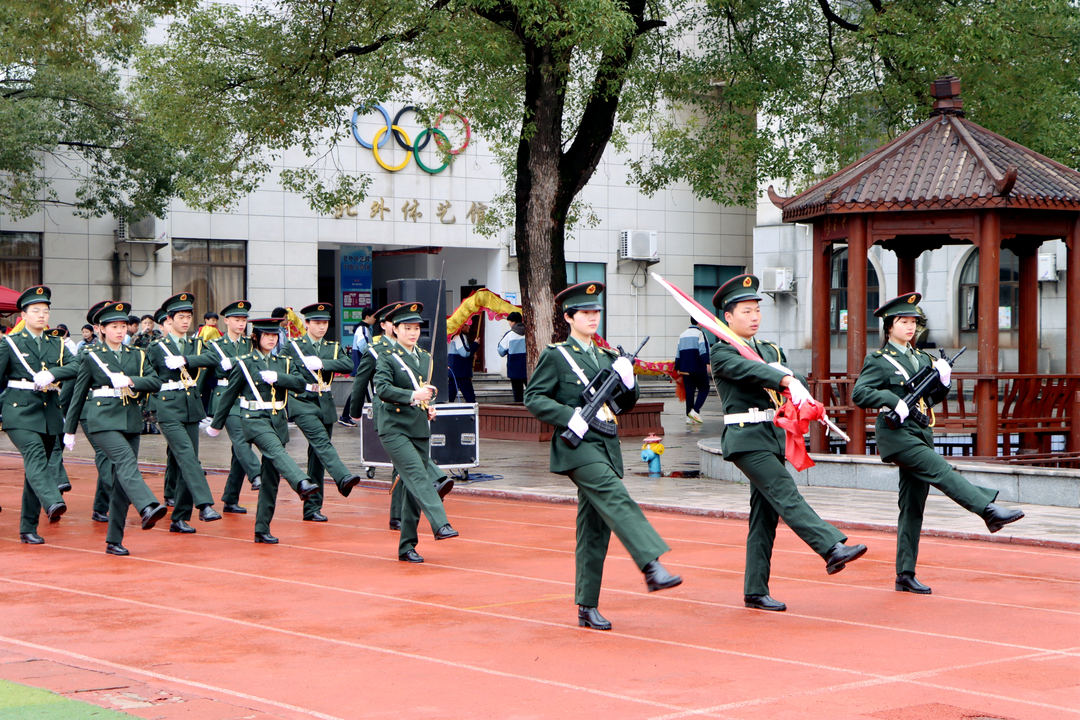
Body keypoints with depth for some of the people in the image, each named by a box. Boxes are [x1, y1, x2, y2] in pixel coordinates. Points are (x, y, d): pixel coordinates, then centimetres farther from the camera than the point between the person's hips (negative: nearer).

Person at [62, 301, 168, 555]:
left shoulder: (137, 356, 15)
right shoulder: (91, 357, 6)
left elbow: (156, 382, 3)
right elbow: (78, 395, 9)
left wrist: (130, 380, -14)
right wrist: (69, 430, 11)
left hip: (131, 421, 4)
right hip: (103, 420, -4)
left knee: (123, 478, 1)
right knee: (126, 460, -28)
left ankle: (114, 541, 7)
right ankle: (147, 508, -50)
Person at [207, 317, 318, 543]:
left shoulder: (284, 363, 13)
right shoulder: (244, 363, 1)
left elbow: (300, 383, -3)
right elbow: (229, 395, 5)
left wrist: (276, 377, -17)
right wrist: (216, 425, 11)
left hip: (278, 421, 5)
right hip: (255, 419, -5)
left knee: (271, 477, 3)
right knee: (277, 451, -33)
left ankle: (262, 529, 8)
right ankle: (302, 484, -59)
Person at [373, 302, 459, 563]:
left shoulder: (426, 358, 17)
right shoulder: (387, 359, -2)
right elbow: (382, 389, -18)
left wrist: (430, 406, 8)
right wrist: (413, 396, -29)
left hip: (420, 431, 6)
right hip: (395, 430, -6)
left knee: (413, 490, 6)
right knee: (418, 476, -23)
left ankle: (407, 546, 11)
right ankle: (440, 525, -37)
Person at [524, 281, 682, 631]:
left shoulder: (607, 357, 19)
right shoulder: (555, 355, 1)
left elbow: (626, 404, 22)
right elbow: (533, 398, -4)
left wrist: (627, 382, 0)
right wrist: (569, 416, -16)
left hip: (606, 446, 7)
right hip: (577, 446, -7)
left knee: (595, 528, 6)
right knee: (617, 499, -27)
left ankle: (587, 607, 10)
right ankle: (652, 567, -41)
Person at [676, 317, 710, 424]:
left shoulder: (683, 335, 15)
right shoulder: (699, 333, -5)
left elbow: (678, 352, 17)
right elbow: (703, 350, -15)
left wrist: (678, 368, 20)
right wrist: (707, 363, -18)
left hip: (685, 369, 6)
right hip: (698, 367, -6)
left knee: (689, 391, 8)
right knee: (704, 388, 5)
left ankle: (689, 417, 5)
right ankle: (695, 410, -13)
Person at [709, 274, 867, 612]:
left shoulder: (771, 350, 18)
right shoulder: (721, 353, -3)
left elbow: (788, 374, 4)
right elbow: (750, 370, -21)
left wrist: (801, 395, -19)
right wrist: (787, 380, -35)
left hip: (772, 437, 7)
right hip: (745, 438, -7)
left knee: (765, 515, 6)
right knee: (787, 495, -19)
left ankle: (755, 592, 9)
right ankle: (833, 548, -33)